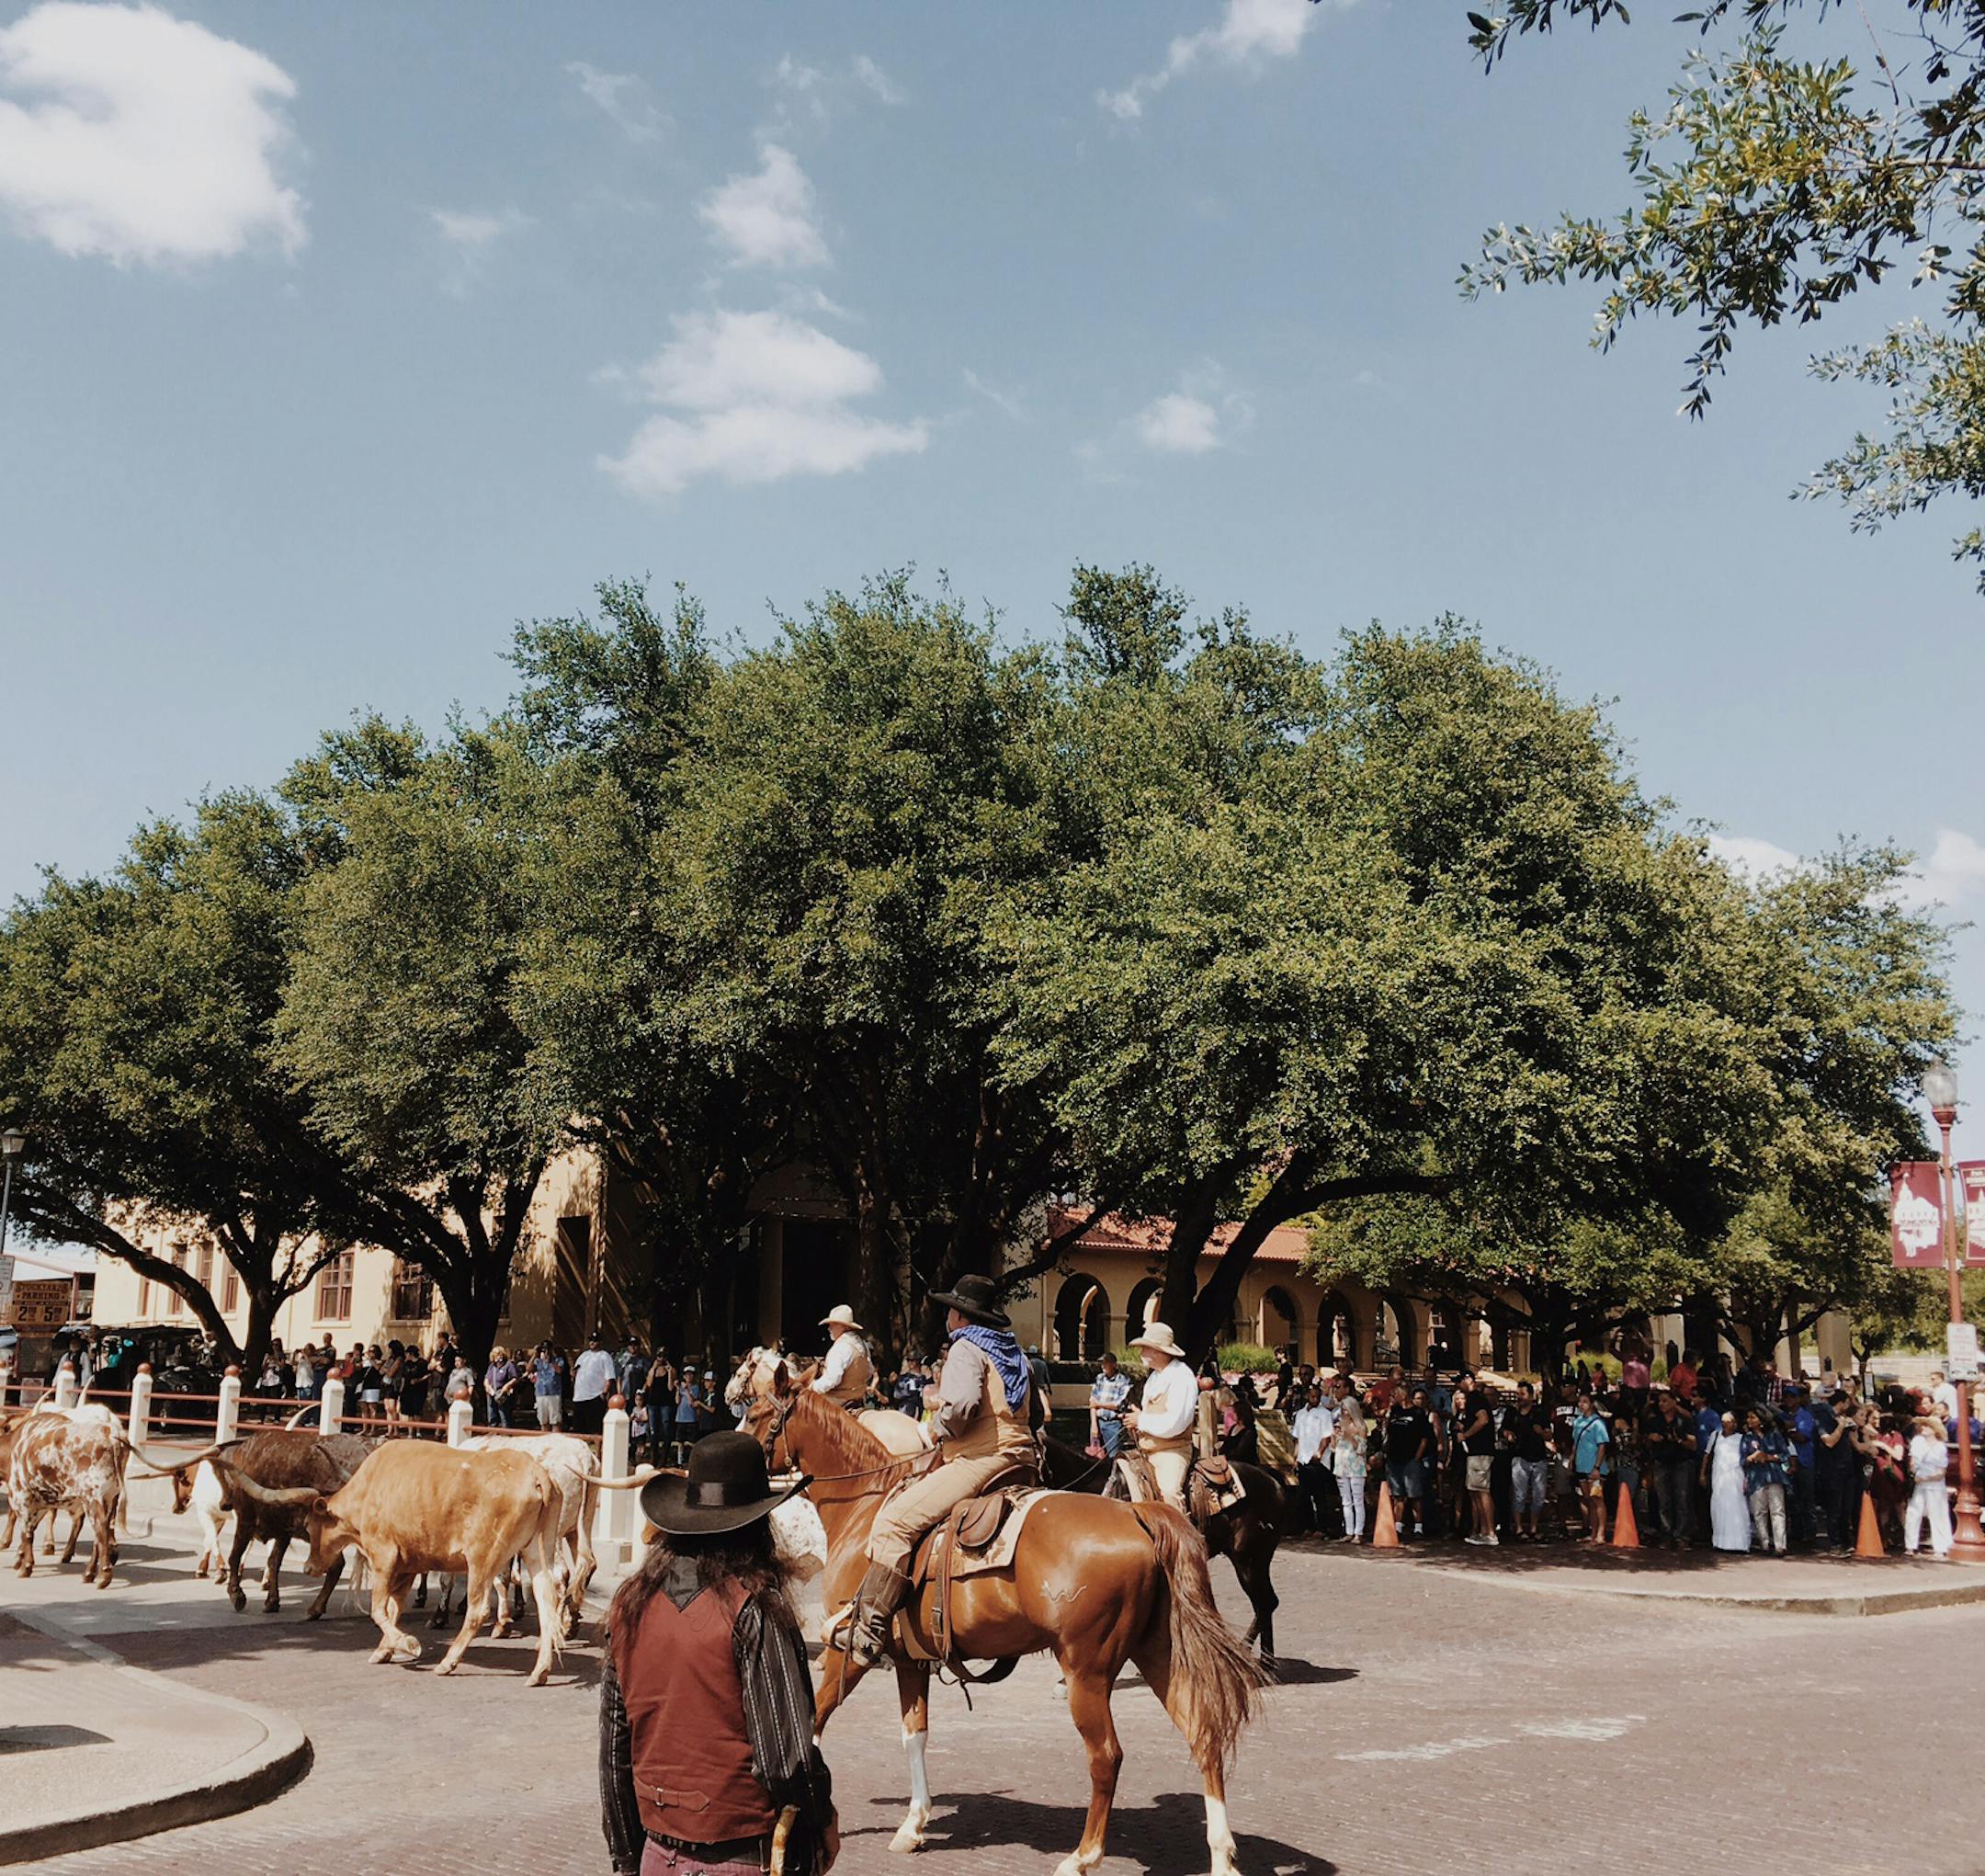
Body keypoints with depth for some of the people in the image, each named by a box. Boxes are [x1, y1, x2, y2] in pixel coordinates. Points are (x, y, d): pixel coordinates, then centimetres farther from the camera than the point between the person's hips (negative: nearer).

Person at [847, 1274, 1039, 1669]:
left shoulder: (966, 1349, -6)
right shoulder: (1013, 1352, 21)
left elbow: (961, 1404, -24)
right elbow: (1037, 1411, 28)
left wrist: (939, 1429, -7)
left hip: (979, 1460, -10)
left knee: (895, 1520, -16)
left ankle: (870, 1628, -24)